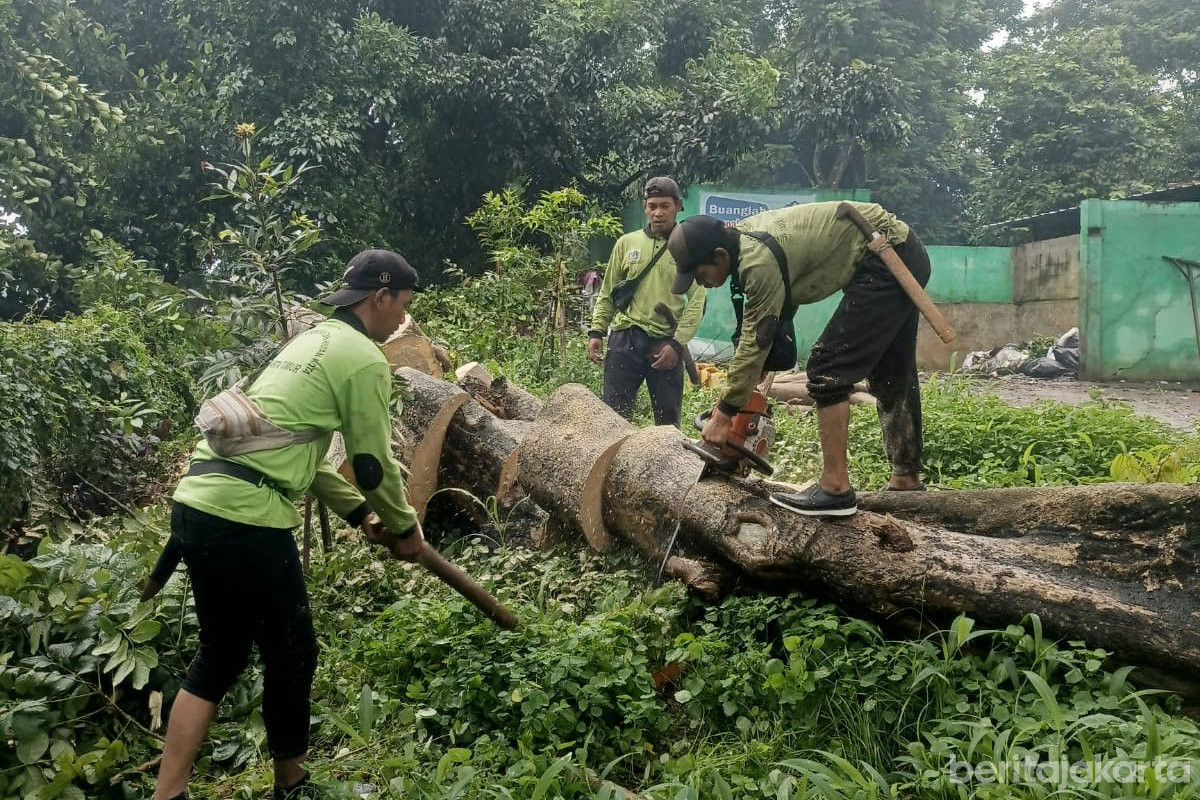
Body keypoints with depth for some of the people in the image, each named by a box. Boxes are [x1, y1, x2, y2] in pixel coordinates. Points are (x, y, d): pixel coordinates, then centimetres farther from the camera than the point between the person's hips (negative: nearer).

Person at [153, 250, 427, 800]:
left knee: (222, 653, 19)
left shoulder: (312, 342, 22)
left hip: (197, 503, 9)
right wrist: (405, 527, 14)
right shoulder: (364, 359, -6)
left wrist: (361, 515, 27)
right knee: (291, 654, 9)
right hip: (245, 518, -9)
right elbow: (374, 465, -2)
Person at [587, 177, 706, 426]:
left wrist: (677, 344, -11)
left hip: (667, 344, -1)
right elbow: (608, 293, 14)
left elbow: (696, 302, -3)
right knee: (615, 413, 0)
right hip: (625, 338, 2)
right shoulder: (627, 243, 10)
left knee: (668, 420, 6)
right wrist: (597, 331, 4)